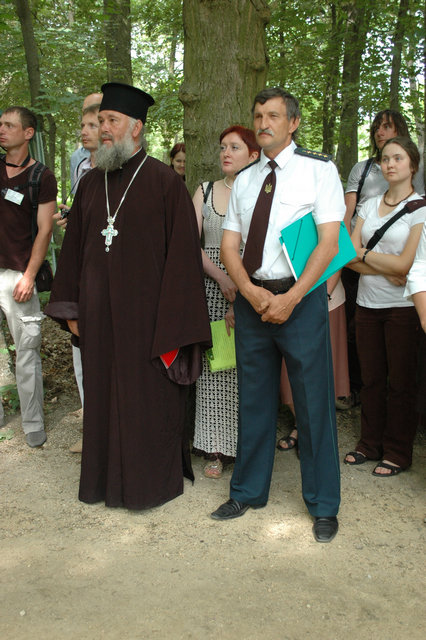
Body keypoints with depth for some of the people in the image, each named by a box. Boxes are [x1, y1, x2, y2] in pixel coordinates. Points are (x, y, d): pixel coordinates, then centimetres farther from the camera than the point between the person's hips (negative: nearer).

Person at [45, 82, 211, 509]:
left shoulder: (164, 183, -7)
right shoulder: (90, 184, 9)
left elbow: (182, 254, -10)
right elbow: (73, 247, 13)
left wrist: (174, 322, -13)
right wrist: (70, 308, 9)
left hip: (145, 314, -5)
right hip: (98, 316, 5)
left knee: (149, 401, 6)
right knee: (102, 397, 14)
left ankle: (150, 482, 27)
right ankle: (106, 478, 33)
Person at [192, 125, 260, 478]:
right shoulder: (205, 191, 12)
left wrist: (242, 299, -15)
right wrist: (220, 276, -11)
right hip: (210, 288, 3)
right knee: (212, 368, 2)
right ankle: (217, 448, 14)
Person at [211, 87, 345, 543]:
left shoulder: (319, 170, 1)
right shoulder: (244, 180, 14)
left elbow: (329, 240, -7)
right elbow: (229, 244, 10)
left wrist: (290, 298, -15)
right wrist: (250, 291, -9)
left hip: (300, 297, -4)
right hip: (251, 298, 4)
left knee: (313, 402, 1)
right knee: (254, 399, 12)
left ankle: (323, 505, 19)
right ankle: (248, 492, 29)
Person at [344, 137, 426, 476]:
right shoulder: (370, 205, 11)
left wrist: (364, 253, -4)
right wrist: (385, 270, -12)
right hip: (367, 304, 4)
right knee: (371, 378, 10)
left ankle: (397, 452, 17)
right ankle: (370, 444, 23)